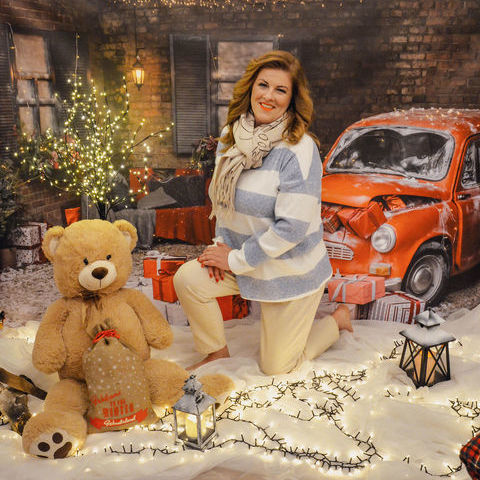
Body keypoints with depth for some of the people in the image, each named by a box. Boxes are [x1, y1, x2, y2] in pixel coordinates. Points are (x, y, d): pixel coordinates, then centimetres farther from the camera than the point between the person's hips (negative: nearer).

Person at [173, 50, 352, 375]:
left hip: (291, 269, -6)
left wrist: (235, 260, -19)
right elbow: (221, 196, 12)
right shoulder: (231, 136, -2)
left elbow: (292, 228, -26)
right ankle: (218, 354, 13)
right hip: (243, 256, 6)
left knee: (276, 367, 5)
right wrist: (222, 243, -3)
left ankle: (338, 319, 31)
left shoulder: (299, 150, -24)